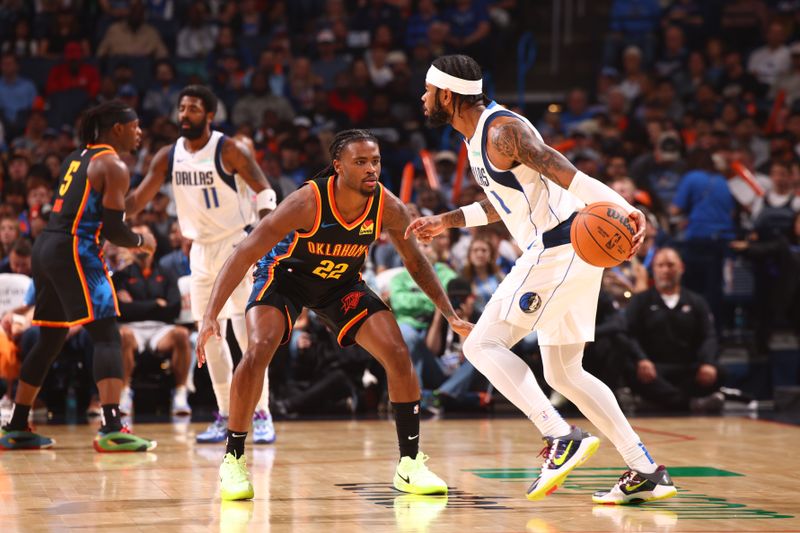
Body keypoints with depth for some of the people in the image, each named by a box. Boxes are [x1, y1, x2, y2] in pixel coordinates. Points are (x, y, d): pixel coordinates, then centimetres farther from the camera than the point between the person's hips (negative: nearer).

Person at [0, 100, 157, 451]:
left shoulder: (78, 157, 20)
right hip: (74, 252, -9)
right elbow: (113, 228, -13)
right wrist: (141, 242, 6)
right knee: (106, 336, -11)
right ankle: (112, 430, -23)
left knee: (50, 340, 18)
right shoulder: (114, 166, -6)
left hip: (45, 248, 9)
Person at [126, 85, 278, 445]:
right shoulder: (168, 157, 3)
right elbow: (138, 199, 4)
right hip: (200, 250, 6)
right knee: (209, 335, 6)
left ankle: (262, 416, -8)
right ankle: (225, 416, 13)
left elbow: (264, 191, -11)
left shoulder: (229, 151, -12)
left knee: (247, 332, -12)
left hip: (236, 243, -6)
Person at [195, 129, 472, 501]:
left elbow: (416, 263, -1)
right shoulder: (307, 202, -34)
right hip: (285, 274, -4)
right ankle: (233, 460, -13)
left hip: (342, 282, 4)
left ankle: (410, 464, 4)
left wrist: (450, 315, -5)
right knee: (259, 349, -28)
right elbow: (244, 254, -34)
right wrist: (210, 316, -42)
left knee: (398, 355, -9)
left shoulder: (388, 208, -21)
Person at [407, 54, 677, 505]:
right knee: (564, 374, 13)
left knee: (482, 345, -8)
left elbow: (565, 172, -26)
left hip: (558, 249, -10)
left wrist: (623, 208, -36)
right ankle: (647, 473, 12)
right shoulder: (480, 134, 17)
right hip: (568, 251, 10)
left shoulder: (502, 131, -15)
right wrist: (448, 221, 30)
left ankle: (562, 439, -16)